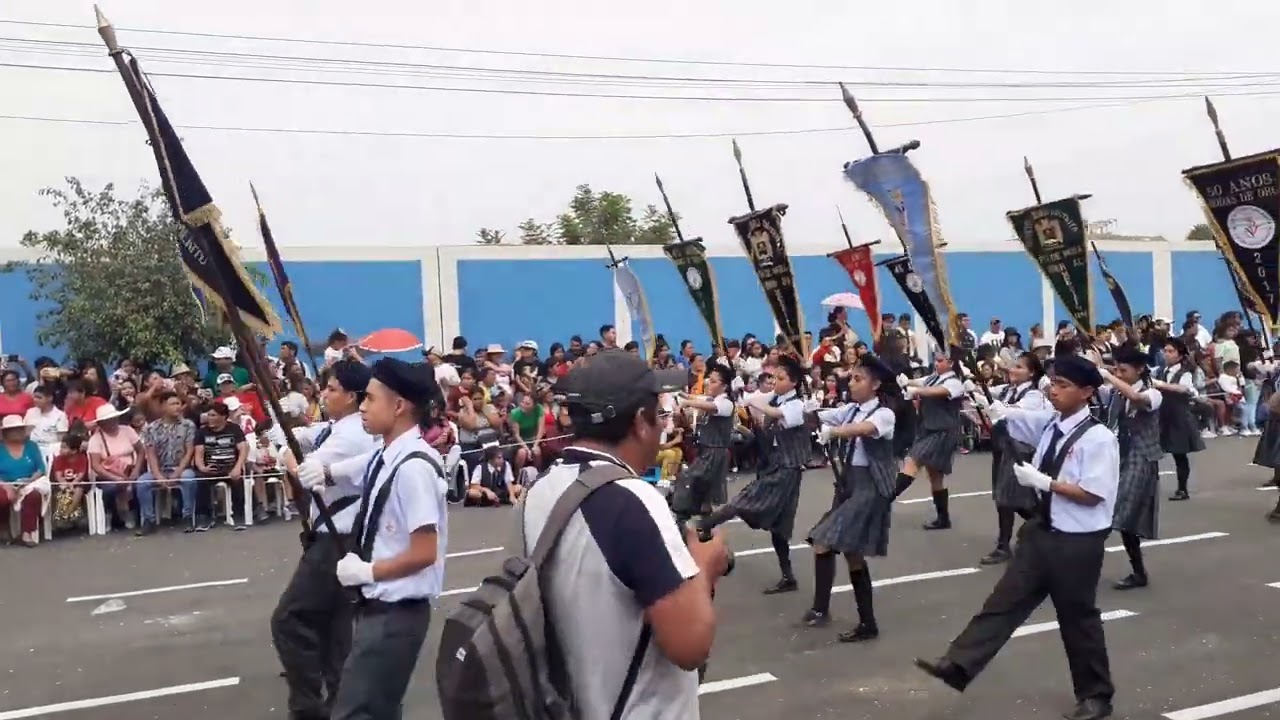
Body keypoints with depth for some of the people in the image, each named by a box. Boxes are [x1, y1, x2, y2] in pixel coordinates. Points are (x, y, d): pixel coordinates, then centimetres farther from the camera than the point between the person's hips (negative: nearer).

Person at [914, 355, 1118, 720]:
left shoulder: (1099, 438, -17)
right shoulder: (1049, 423, 3)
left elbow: (1092, 495, -20)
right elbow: (1006, 416, -2)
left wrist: (1044, 482, -22)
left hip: (1078, 542, -6)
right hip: (1042, 530, 7)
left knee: (1078, 618, 9)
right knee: (1005, 601, 5)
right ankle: (958, 665, 5)